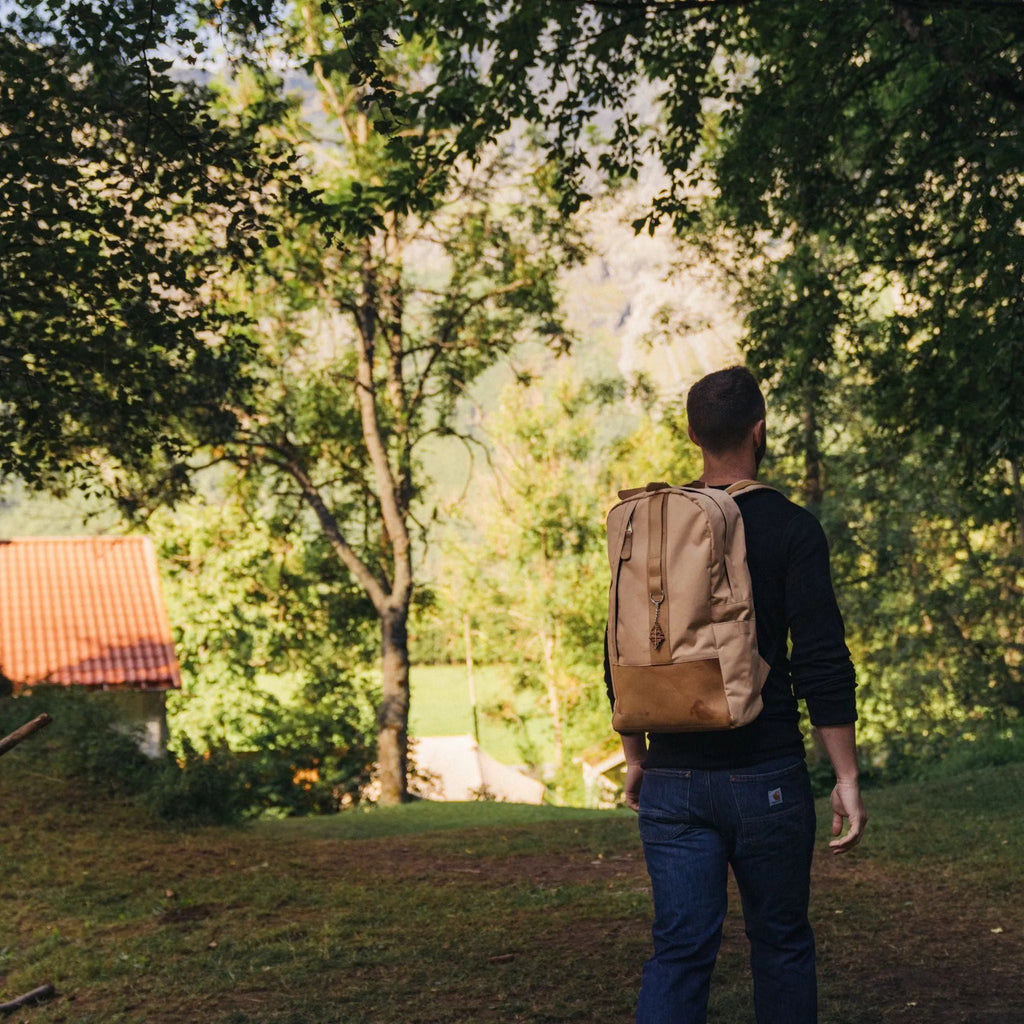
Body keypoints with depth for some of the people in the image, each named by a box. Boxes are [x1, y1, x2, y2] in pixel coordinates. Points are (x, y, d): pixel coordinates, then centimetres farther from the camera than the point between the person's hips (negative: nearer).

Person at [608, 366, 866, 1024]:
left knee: (681, 947, 3)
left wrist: (636, 757, 22)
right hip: (765, 778, -3)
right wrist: (847, 779, -7)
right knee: (781, 944, 12)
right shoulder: (790, 529, -7)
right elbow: (822, 665, -12)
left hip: (671, 780, 3)